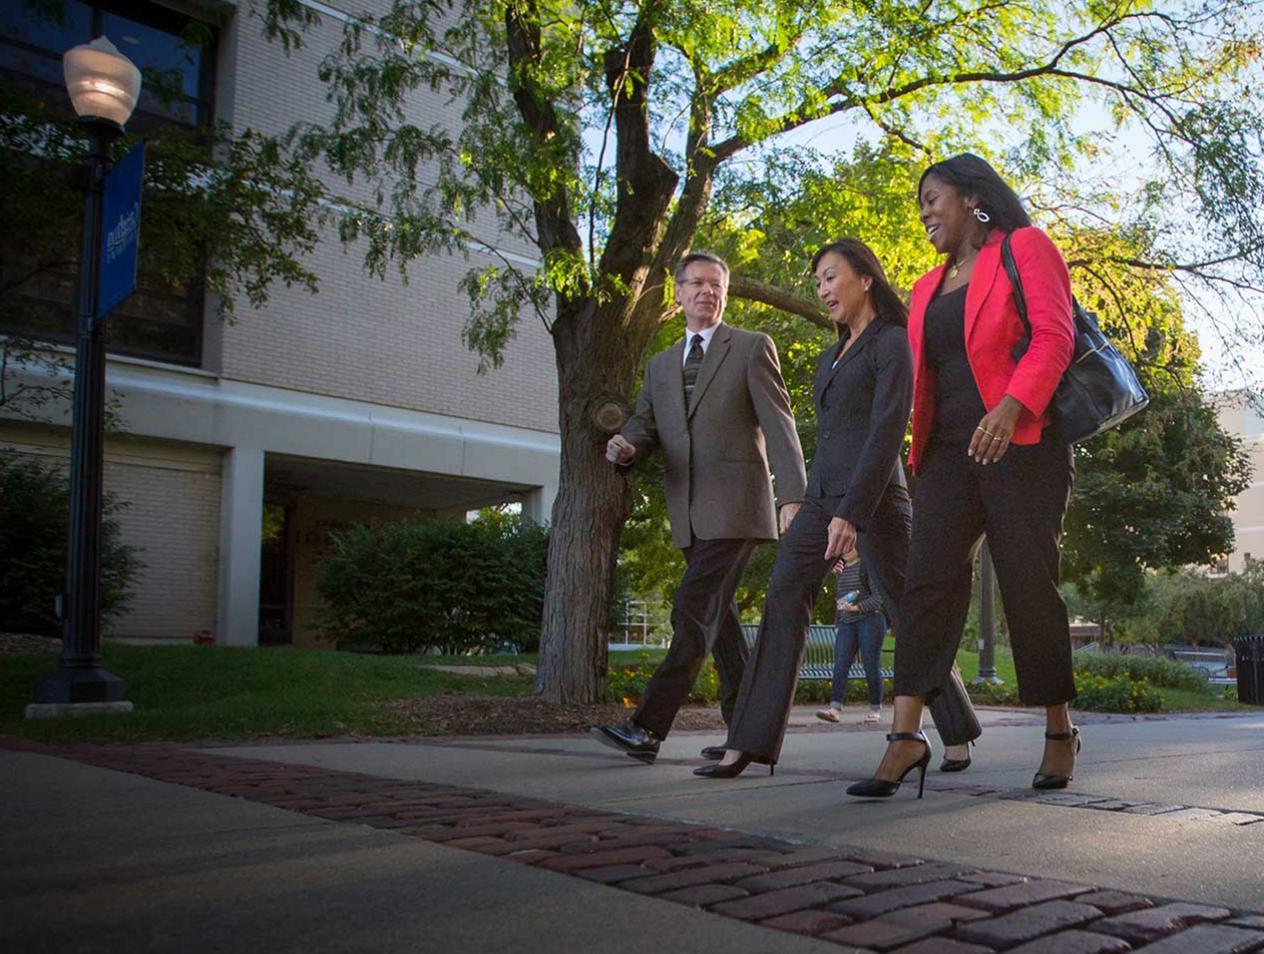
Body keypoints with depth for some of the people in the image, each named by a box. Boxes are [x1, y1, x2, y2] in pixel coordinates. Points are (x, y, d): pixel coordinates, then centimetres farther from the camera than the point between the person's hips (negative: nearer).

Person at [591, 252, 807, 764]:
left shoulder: (752, 348, 3)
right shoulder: (660, 365, 19)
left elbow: (779, 426, -5)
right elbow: (644, 426, 11)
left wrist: (793, 498, -15)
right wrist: (624, 447, -14)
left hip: (735, 506, -6)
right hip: (689, 515, 7)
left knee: (693, 610, -15)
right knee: (718, 620, 10)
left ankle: (647, 727, -15)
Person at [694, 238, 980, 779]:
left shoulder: (891, 343, -3)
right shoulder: (831, 357, 22)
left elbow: (887, 431, -14)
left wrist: (852, 513, -22)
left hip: (872, 497, -7)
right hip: (820, 499, 7)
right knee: (782, 604, -7)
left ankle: (960, 735, 19)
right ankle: (749, 743, -9)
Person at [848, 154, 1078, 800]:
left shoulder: (1025, 249, 5)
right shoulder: (928, 287, 24)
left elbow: (1054, 335, -9)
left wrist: (1010, 407, -24)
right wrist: (918, 446, 10)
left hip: (1021, 444, -5)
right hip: (948, 451, 6)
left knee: (1028, 584, -3)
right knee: (928, 580, -8)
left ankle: (1059, 733, 13)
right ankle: (905, 737, -12)